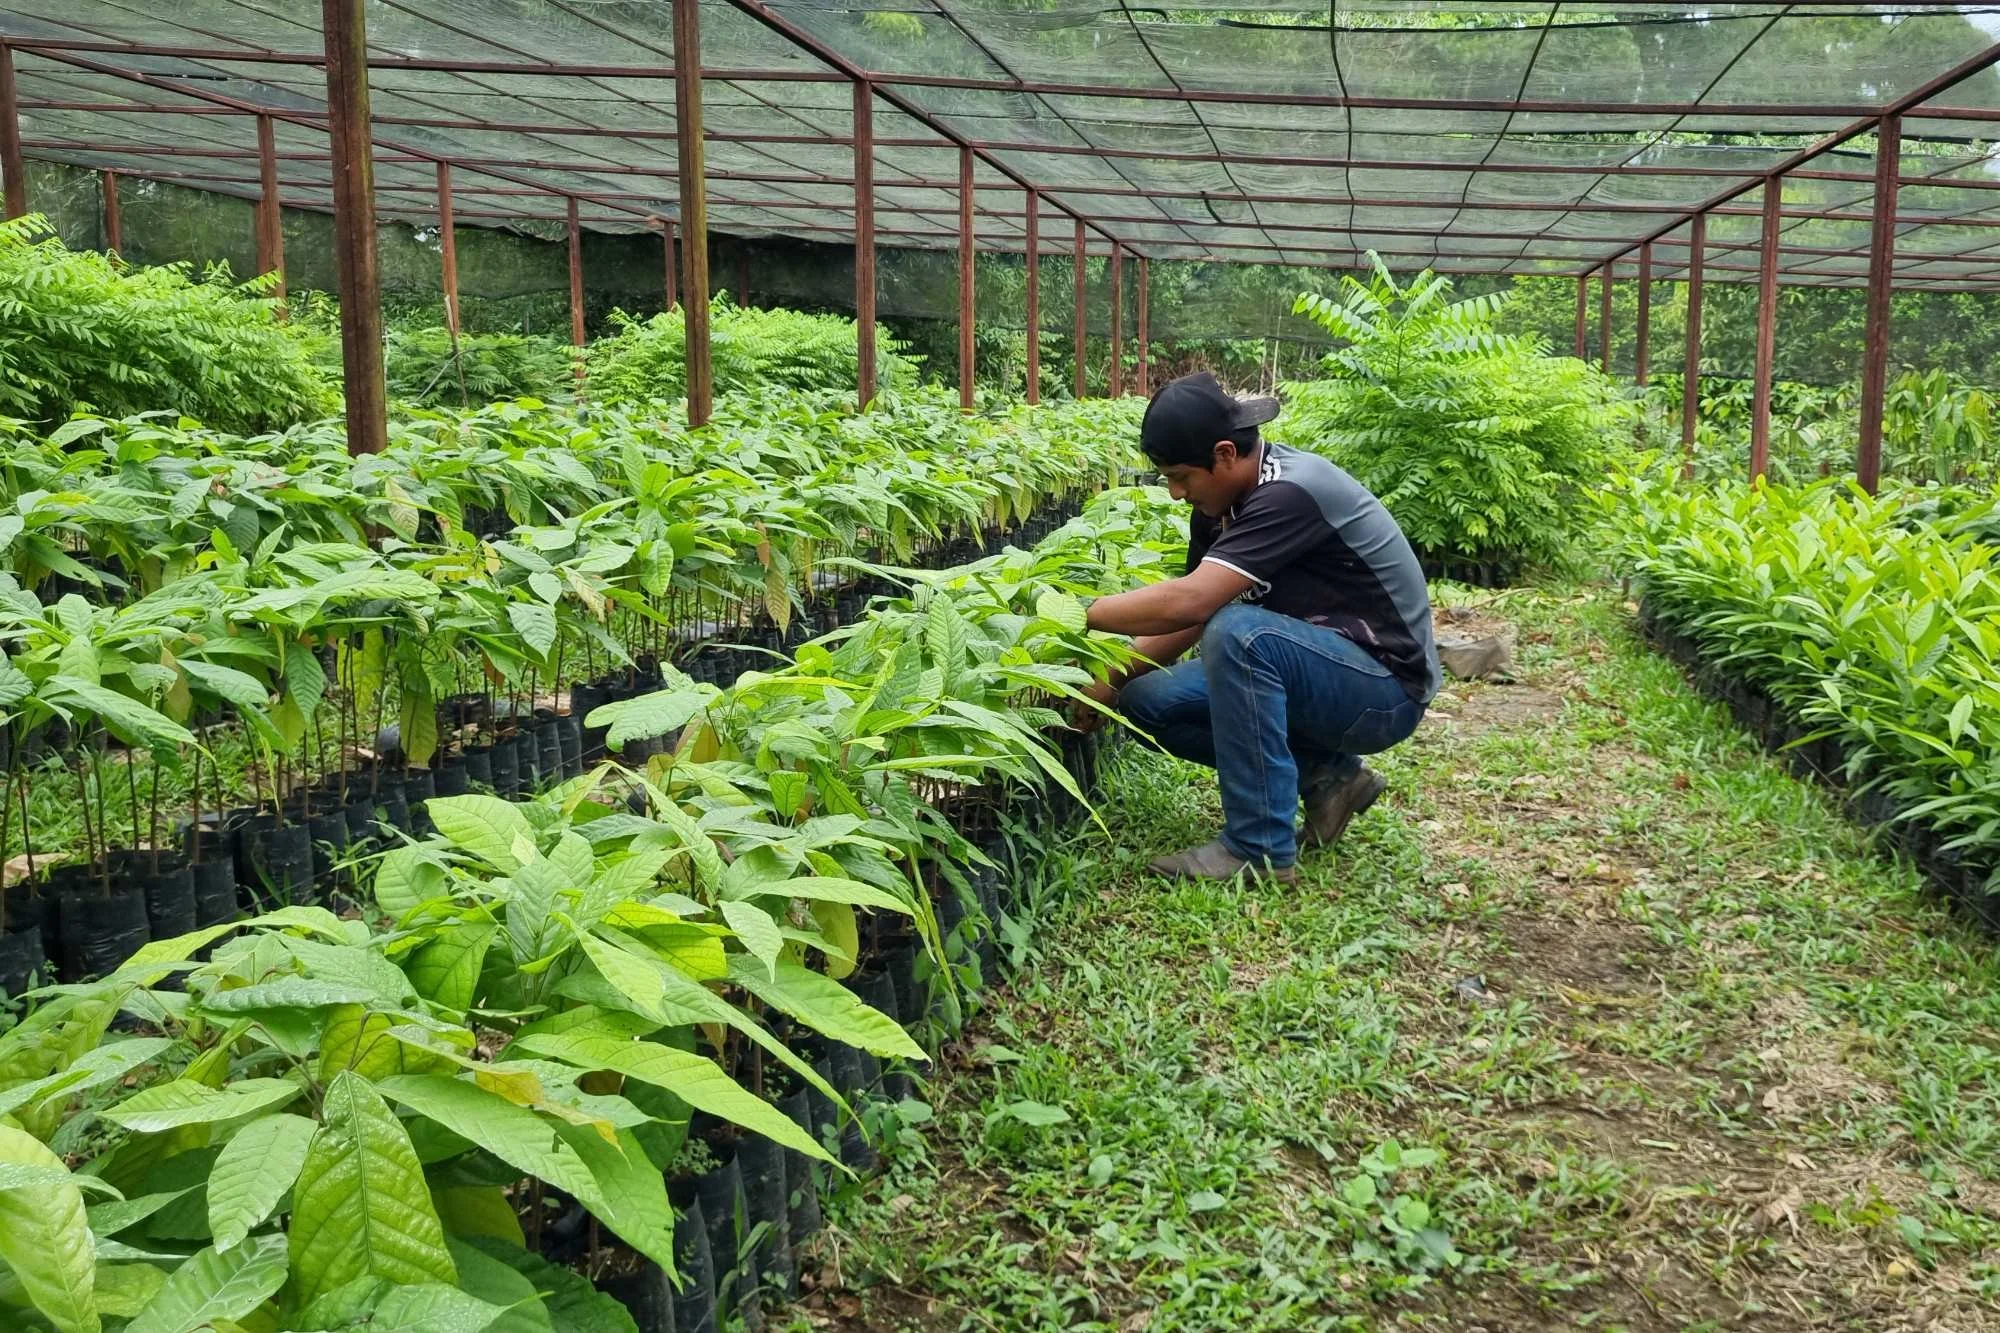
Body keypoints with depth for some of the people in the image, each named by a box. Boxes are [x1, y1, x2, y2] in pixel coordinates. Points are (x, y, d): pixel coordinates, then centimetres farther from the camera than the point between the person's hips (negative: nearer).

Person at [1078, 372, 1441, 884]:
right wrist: (1110, 683, -5)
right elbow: (1185, 618, 6)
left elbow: (1186, 602, -34)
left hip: (1384, 688, -9)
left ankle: (1260, 846, -22)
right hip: (1315, 669, 9)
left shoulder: (1290, 493, -26)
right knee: (1148, 701, -3)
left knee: (1236, 633, -34)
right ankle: (1326, 775, 5)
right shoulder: (1223, 501, 1)